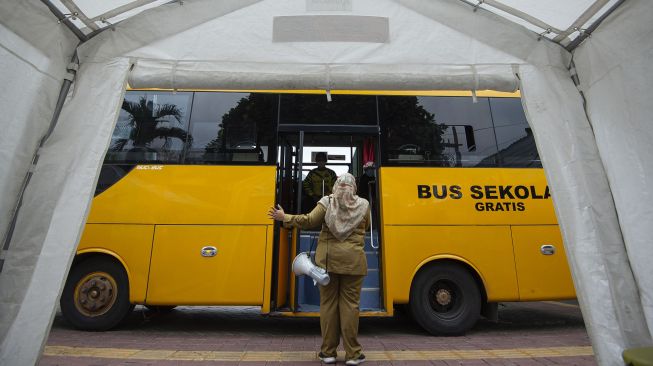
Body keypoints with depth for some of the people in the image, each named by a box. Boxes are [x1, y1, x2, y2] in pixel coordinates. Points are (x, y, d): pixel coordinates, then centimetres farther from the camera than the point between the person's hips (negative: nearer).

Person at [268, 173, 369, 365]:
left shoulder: (326, 202, -1)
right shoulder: (363, 205, 3)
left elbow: (309, 221, -8)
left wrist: (284, 217, 0)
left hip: (328, 259, 0)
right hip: (353, 260, 0)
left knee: (328, 303, 8)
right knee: (350, 303, 5)